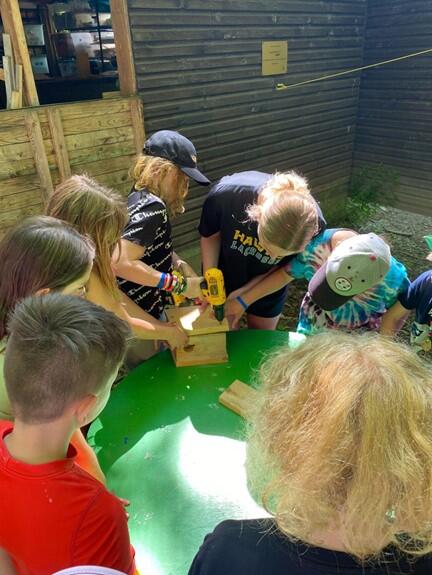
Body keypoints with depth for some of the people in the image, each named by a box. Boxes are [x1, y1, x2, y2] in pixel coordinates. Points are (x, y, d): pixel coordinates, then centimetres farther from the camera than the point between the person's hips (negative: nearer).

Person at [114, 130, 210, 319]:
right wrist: (180, 285, -27)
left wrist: (179, 264, -5)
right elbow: (121, 263, -34)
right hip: (138, 316, -9)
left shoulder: (139, 196, 2)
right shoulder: (152, 207, -26)